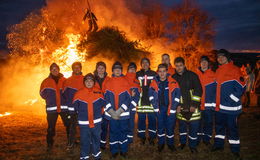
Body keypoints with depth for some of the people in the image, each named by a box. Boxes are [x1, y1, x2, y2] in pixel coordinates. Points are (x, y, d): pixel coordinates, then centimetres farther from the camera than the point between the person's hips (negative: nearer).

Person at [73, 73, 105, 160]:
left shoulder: (98, 92, -3)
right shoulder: (79, 93, -4)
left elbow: (103, 103, 4)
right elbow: (75, 106, 4)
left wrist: (97, 111, 1)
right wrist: (81, 112, 5)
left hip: (96, 122, 1)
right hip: (83, 122, -1)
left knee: (96, 138, 16)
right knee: (84, 140, 8)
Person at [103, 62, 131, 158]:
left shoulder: (126, 82, 1)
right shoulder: (108, 83, 3)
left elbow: (128, 99, -3)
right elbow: (106, 99, 0)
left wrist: (120, 111, -12)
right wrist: (111, 112, -10)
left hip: (123, 113, 0)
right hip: (111, 114, 1)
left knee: (123, 131, 9)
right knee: (113, 132, 9)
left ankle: (123, 150, 26)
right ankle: (114, 151, 25)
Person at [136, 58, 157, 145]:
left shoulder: (154, 74, 7)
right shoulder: (137, 74, 9)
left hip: (151, 100, -1)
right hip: (141, 101, 1)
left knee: (152, 119, 3)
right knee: (141, 119, 5)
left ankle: (152, 137, 18)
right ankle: (142, 137, 20)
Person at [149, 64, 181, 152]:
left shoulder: (173, 82, -4)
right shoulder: (154, 83, -1)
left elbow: (177, 96, -3)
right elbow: (151, 96, 2)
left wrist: (172, 109, -7)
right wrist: (156, 108, -3)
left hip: (170, 109, -1)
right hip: (159, 109, 1)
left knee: (170, 127, 6)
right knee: (160, 126, 10)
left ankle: (170, 143, 28)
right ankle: (161, 143, 30)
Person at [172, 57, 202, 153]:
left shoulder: (192, 75, -5)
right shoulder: (173, 77, 5)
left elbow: (198, 90, -7)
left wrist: (194, 104, -12)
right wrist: (176, 105, -1)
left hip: (192, 107, -2)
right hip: (180, 107, 3)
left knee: (194, 126, 3)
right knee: (182, 125, 14)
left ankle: (192, 145, 23)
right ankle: (182, 142, 36)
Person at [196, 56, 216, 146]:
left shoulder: (213, 75, 1)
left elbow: (216, 90, 0)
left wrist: (214, 103, -6)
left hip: (209, 104, -1)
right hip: (197, 104, 1)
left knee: (208, 122, 8)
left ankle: (206, 139, 25)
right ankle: (197, 138, 25)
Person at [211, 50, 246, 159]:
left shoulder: (234, 70, -9)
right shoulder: (218, 71, 12)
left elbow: (241, 87, -13)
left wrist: (231, 100, -16)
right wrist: (217, 102, 12)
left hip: (231, 107, -6)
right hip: (219, 106, 7)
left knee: (231, 127, 4)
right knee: (219, 125, 16)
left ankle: (235, 149, 20)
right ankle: (218, 144, 32)